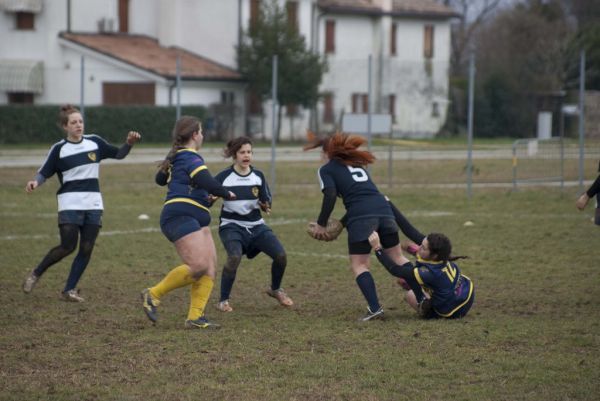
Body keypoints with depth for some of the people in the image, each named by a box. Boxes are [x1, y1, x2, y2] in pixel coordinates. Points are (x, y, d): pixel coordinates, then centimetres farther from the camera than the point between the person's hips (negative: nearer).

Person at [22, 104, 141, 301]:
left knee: (87, 249, -2)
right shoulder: (59, 149, -3)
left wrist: (129, 143, -5)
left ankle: (69, 290, 7)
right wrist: (35, 182, -23)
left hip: (93, 204, 4)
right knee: (68, 247, -11)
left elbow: (118, 154, 15)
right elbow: (44, 172, -1)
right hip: (70, 205, -4)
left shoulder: (95, 142, 6)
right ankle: (35, 274, 10)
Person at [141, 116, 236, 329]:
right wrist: (227, 194, -3)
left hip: (196, 221, 10)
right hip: (181, 217, -10)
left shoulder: (176, 157, 22)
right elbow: (207, 182, -20)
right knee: (198, 266, -22)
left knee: (210, 266, 0)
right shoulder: (190, 157, -7)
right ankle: (153, 295, -9)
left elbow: (160, 178, 38)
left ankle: (195, 316, -4)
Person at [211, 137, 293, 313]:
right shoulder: (223, 177, -9)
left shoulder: (258, 176, 1)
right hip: (232, 226, -4)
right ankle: (223, 301, -14)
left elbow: (266, 201, 5)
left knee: (281, 255, -12)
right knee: (235, 257, -32)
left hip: (256, 225, 4)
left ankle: (275, 290, 18)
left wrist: (266, 206, -18)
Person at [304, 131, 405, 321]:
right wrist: (342, 222, 32)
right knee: (398, 260, 12)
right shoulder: (357, 164, 31)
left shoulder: (326, 169, 11)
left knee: (359, 265, -1)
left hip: (361, 217, -6)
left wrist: (321, 225, 4)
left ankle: (374, 308, -17)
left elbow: (330, 196, -4)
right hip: (384, 209, 6)